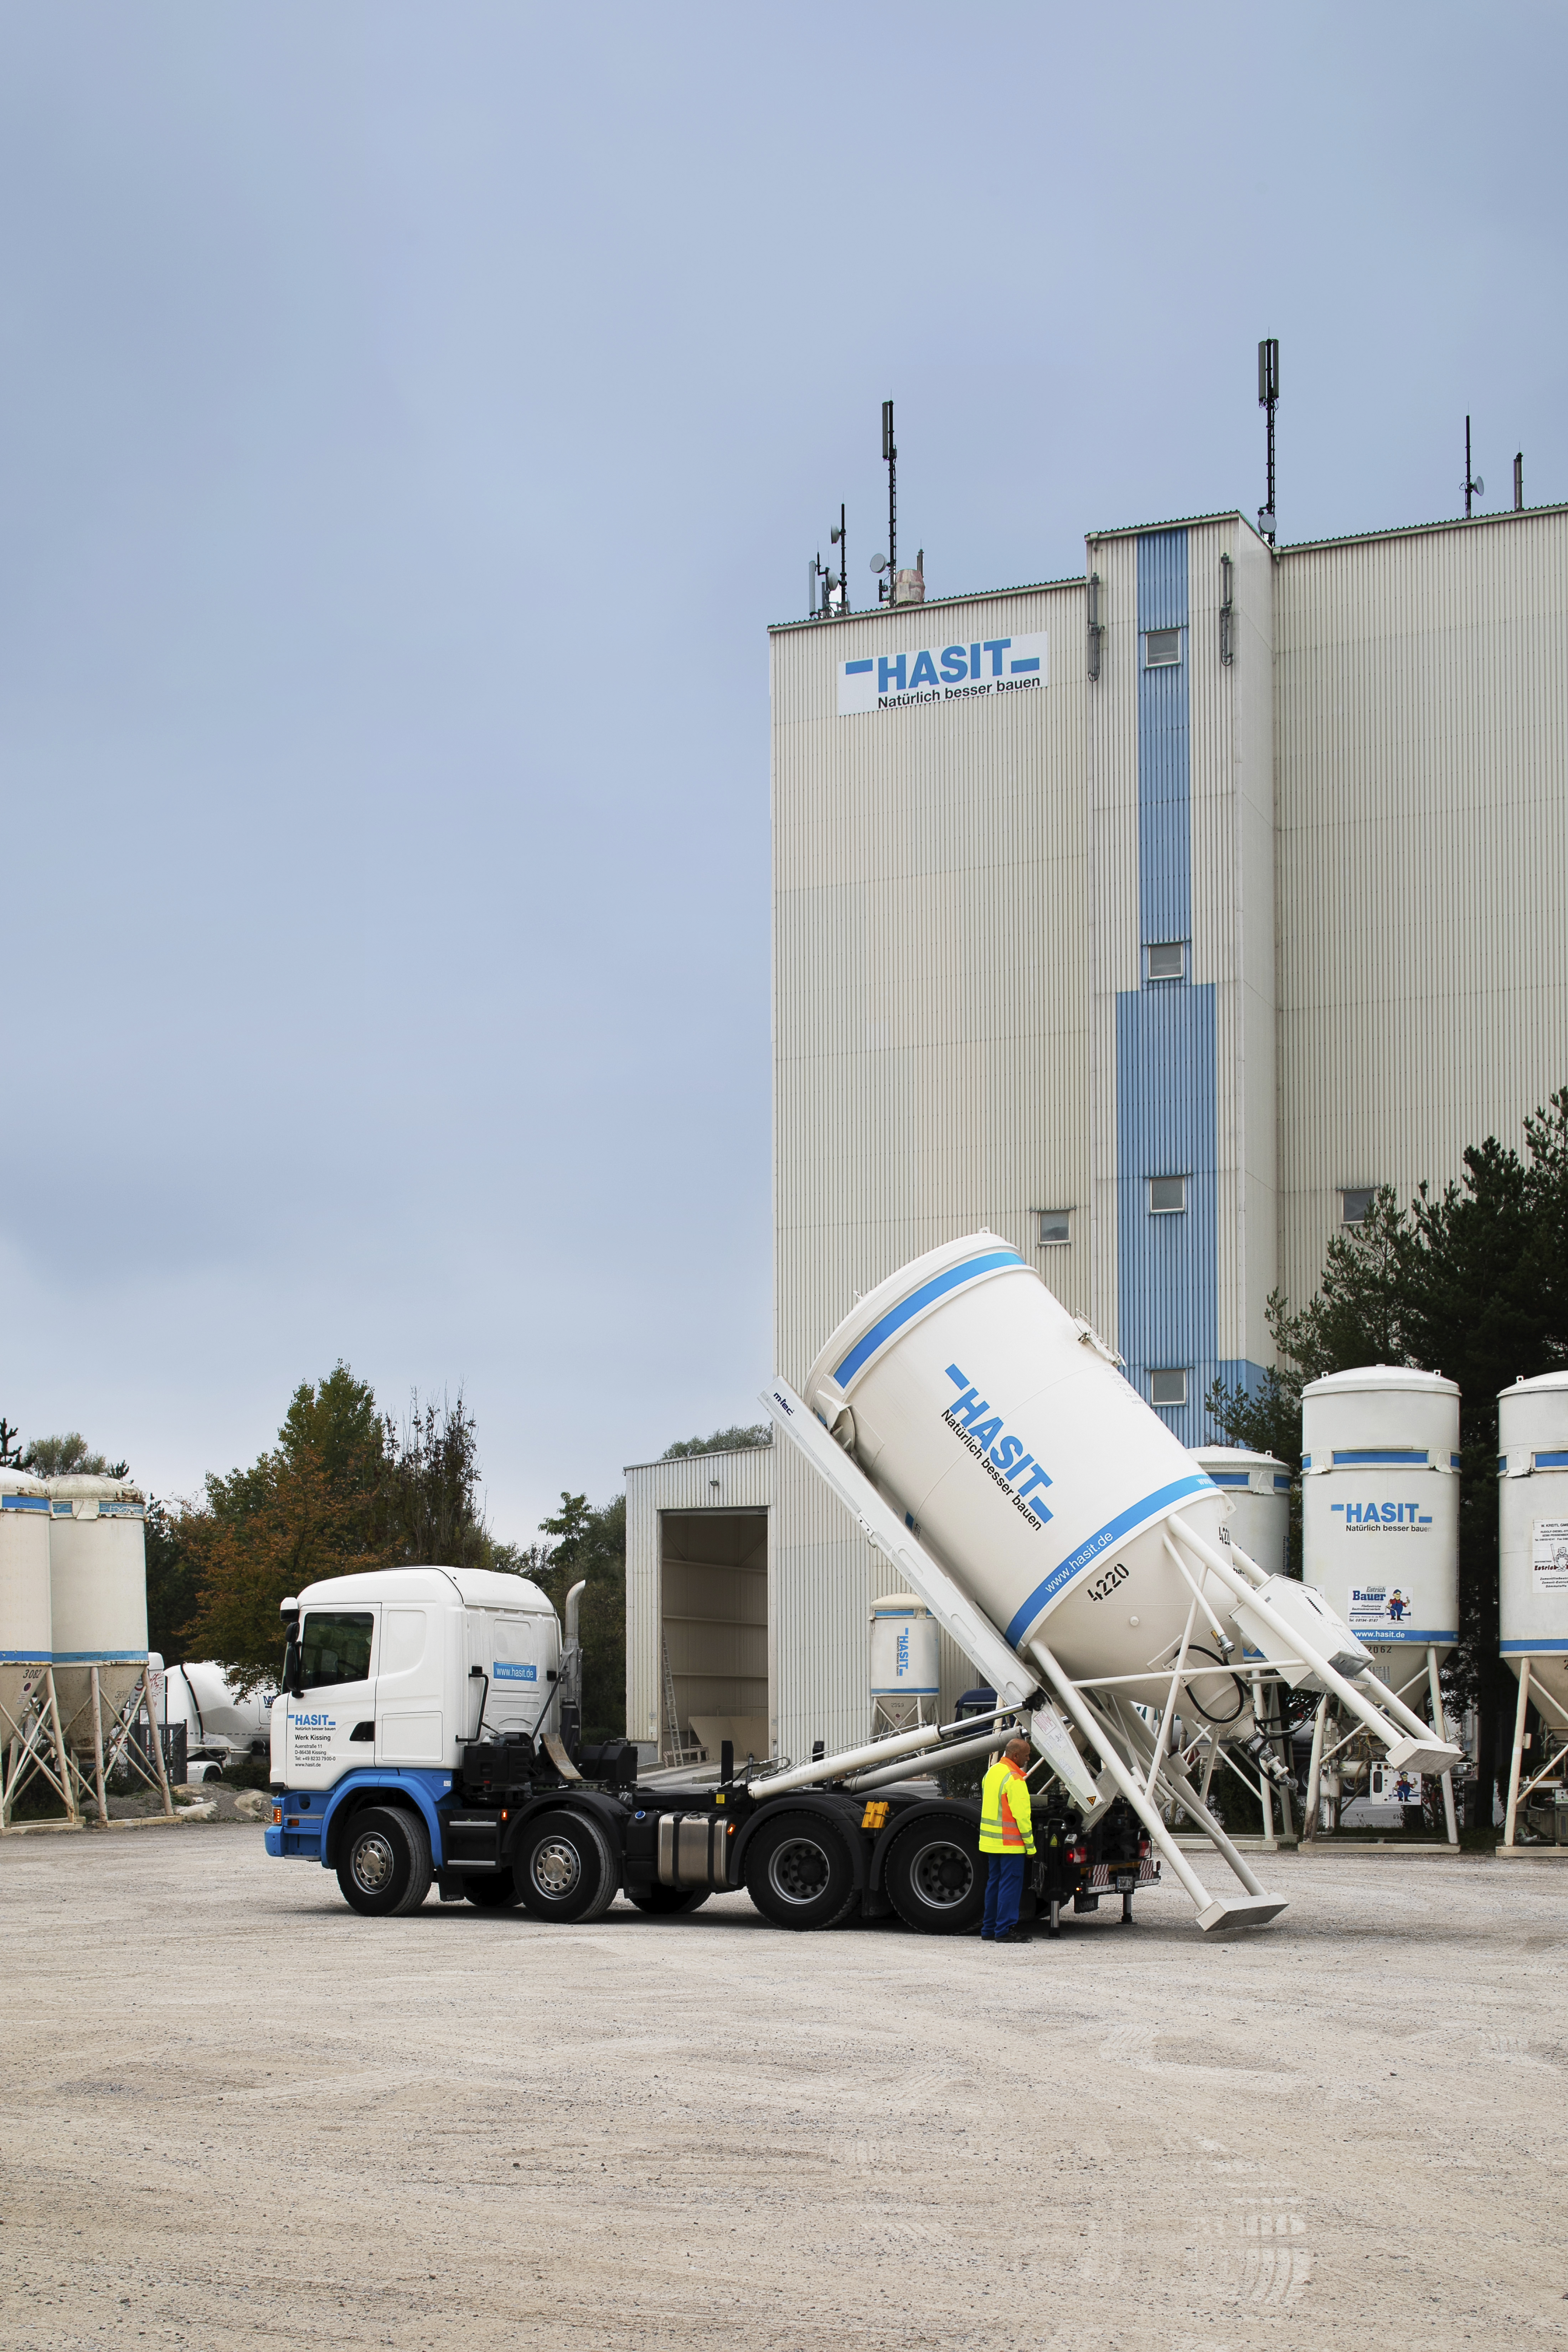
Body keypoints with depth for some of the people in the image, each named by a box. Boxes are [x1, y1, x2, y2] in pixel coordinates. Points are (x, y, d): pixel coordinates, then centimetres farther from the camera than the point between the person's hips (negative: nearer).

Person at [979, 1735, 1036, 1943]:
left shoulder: (992, 1772, 12)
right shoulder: (1014, 1779, -16)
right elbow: (1021, 1814, -19)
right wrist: (1030, 1843, -13)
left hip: (990, 1839, 9)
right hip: (1010, 1842, -9)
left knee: (995, 1883, 14)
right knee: (1011, 1884, -4)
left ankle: (989, 1929, 18)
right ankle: (1005, 1930, -4)